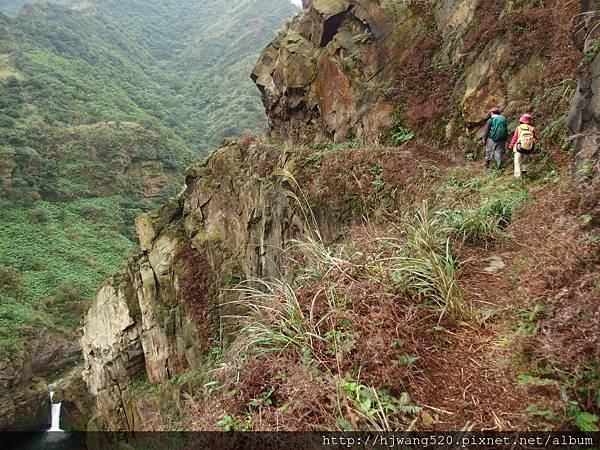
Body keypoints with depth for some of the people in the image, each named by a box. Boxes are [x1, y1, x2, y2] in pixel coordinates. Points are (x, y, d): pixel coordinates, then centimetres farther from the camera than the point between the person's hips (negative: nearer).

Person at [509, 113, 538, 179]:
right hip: (528, 150, 3)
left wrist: (510, 146, 5)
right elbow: (536, 139, 4)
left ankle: (519, 175, -6)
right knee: (524, 162, 23)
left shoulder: (519, 128, -7)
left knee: (518, 162, 3)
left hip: (519, 149, -3)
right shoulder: (532, 129, -3)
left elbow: (514, 138, -4)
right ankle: (524, 172, 14)